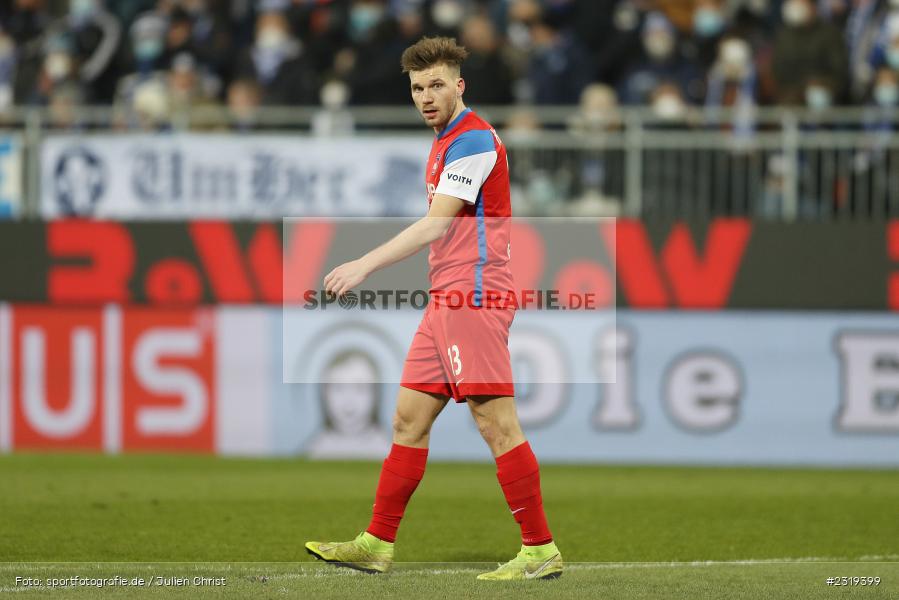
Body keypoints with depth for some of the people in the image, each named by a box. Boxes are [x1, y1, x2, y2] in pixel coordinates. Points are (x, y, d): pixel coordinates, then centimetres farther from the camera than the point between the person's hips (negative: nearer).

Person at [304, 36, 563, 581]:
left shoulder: (473, 138, -12)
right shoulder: (448, 141, 19)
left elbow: (437, 225, -19)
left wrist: (366, 265, -23)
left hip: (473, 298, -10)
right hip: (447, 299, 10)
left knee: (497, 423, -10)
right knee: (410, 418, 9)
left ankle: (541, 551, -7)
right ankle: (377, 545, 12)